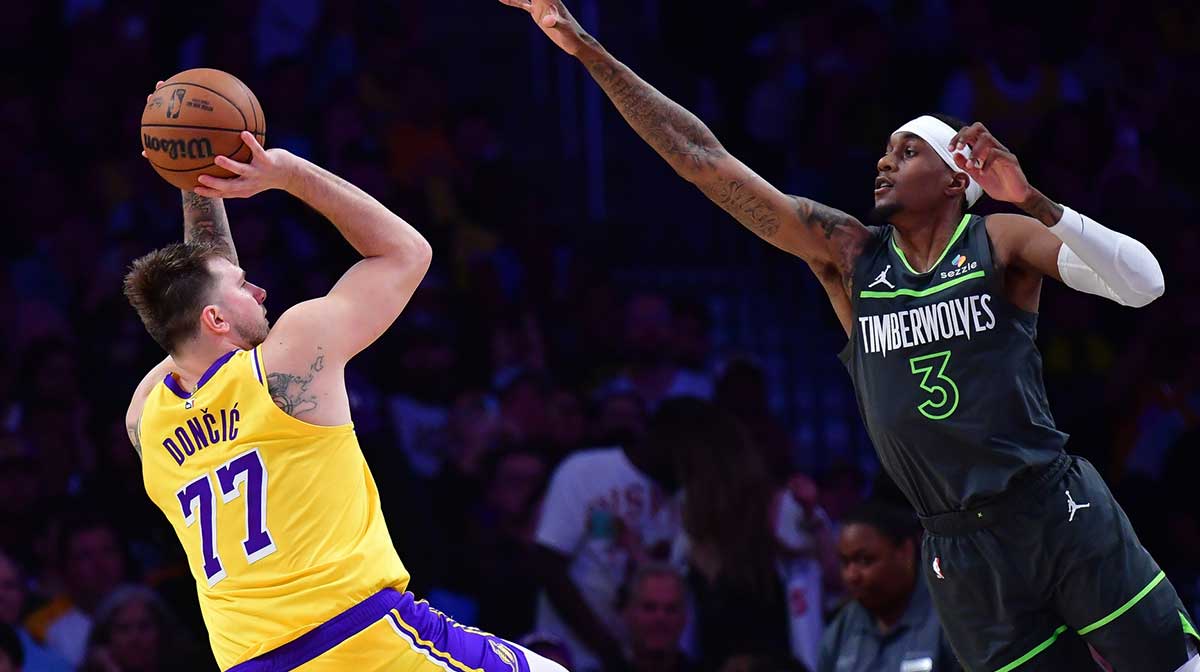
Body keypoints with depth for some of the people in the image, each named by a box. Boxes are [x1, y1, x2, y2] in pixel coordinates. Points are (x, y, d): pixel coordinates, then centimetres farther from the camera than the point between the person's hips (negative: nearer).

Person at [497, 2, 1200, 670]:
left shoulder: (1001, 242, -1)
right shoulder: (847, 254, 6)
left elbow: (1143, 283, -14)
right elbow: (701, 158, 4)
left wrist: (1032, 201, -25)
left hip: (1060, 515, -2)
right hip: (960, 547, 2)